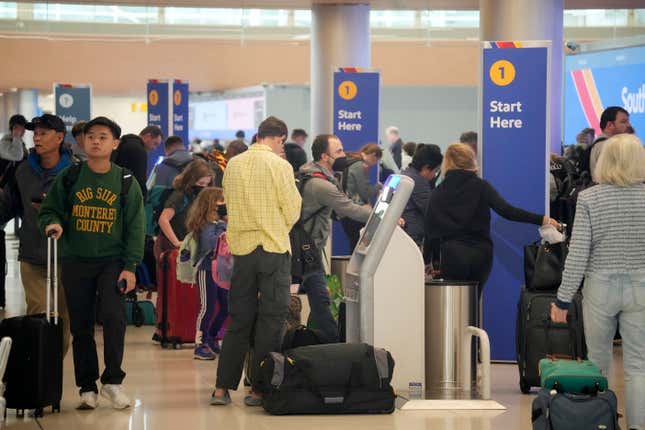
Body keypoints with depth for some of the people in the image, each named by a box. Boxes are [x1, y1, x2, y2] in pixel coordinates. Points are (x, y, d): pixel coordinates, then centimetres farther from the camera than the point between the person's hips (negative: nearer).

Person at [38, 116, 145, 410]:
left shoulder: (125, 182, 2)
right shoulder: (68, 178, 4)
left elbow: (136, 227, 2)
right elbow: (48, 210, 10)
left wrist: (130, 267, -5)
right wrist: (52, 223, -15)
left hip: (112, 261, -1)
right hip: (75, 261, 1)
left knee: (113, 317, -16)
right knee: (81, 326, 4)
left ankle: (112, 381, -2)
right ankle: (87, 386, 15)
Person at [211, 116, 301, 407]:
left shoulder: (233, 165, 5)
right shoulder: (279, 166, -9)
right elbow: (292, 211, -5)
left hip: (241, 247, 5)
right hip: (274, 248, -5)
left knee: (239, 319, 12)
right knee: (271, 320, 4)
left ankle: (222, 388, 9)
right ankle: (258, 389, 3)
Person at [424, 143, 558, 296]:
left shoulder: (437, 194, 5)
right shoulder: (480, 187, 0)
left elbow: (430, 232, 7)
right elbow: (506, 210, -12)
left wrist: (426, 262, 17)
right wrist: (541, 220, -13)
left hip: (451, 256, 0)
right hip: (480, 255, 0)